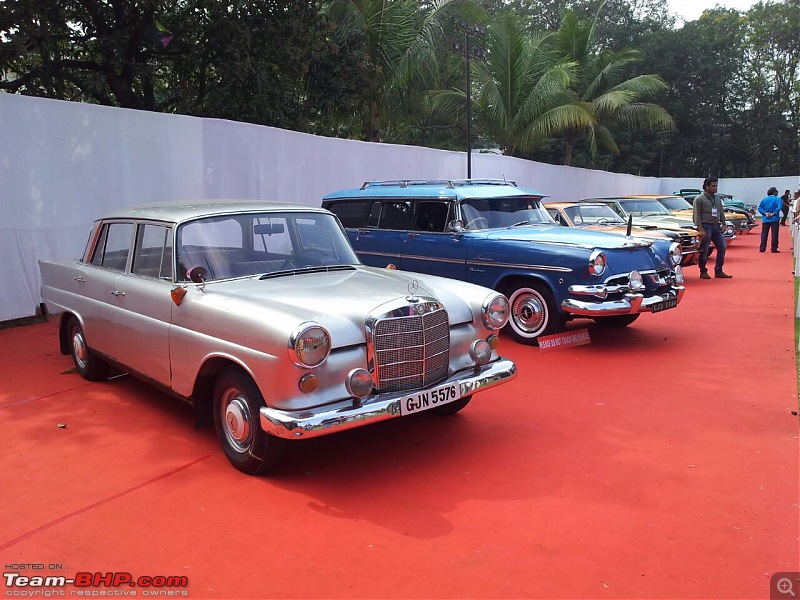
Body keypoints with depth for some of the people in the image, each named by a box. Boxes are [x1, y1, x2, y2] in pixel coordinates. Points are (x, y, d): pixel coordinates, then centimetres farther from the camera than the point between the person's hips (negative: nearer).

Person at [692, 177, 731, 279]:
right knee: (704, 251, -1)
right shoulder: (699, 199, -6)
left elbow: (721, 212, 19)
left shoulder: (717, 198, 14)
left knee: (722, 248, 5)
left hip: (716, 227, 7)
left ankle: (718, 271, 13)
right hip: (706, 227, -7)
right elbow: (697, 216, -11)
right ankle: (703, 272, 9)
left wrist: (723, 224, 8)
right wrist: (700, 229, -17)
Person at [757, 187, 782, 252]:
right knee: (774, 234, 2)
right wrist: (773, 214, -12)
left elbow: (759, 208, 0)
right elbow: (779, 208, -17)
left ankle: (762, 248, 4)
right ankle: (774, 249, 3)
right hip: (774, 219, -3)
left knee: (764, 234, 6)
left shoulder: (764, 199, 7)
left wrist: (765, 213, -6)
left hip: (765, 219, 3)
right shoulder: (778, 199, -4)